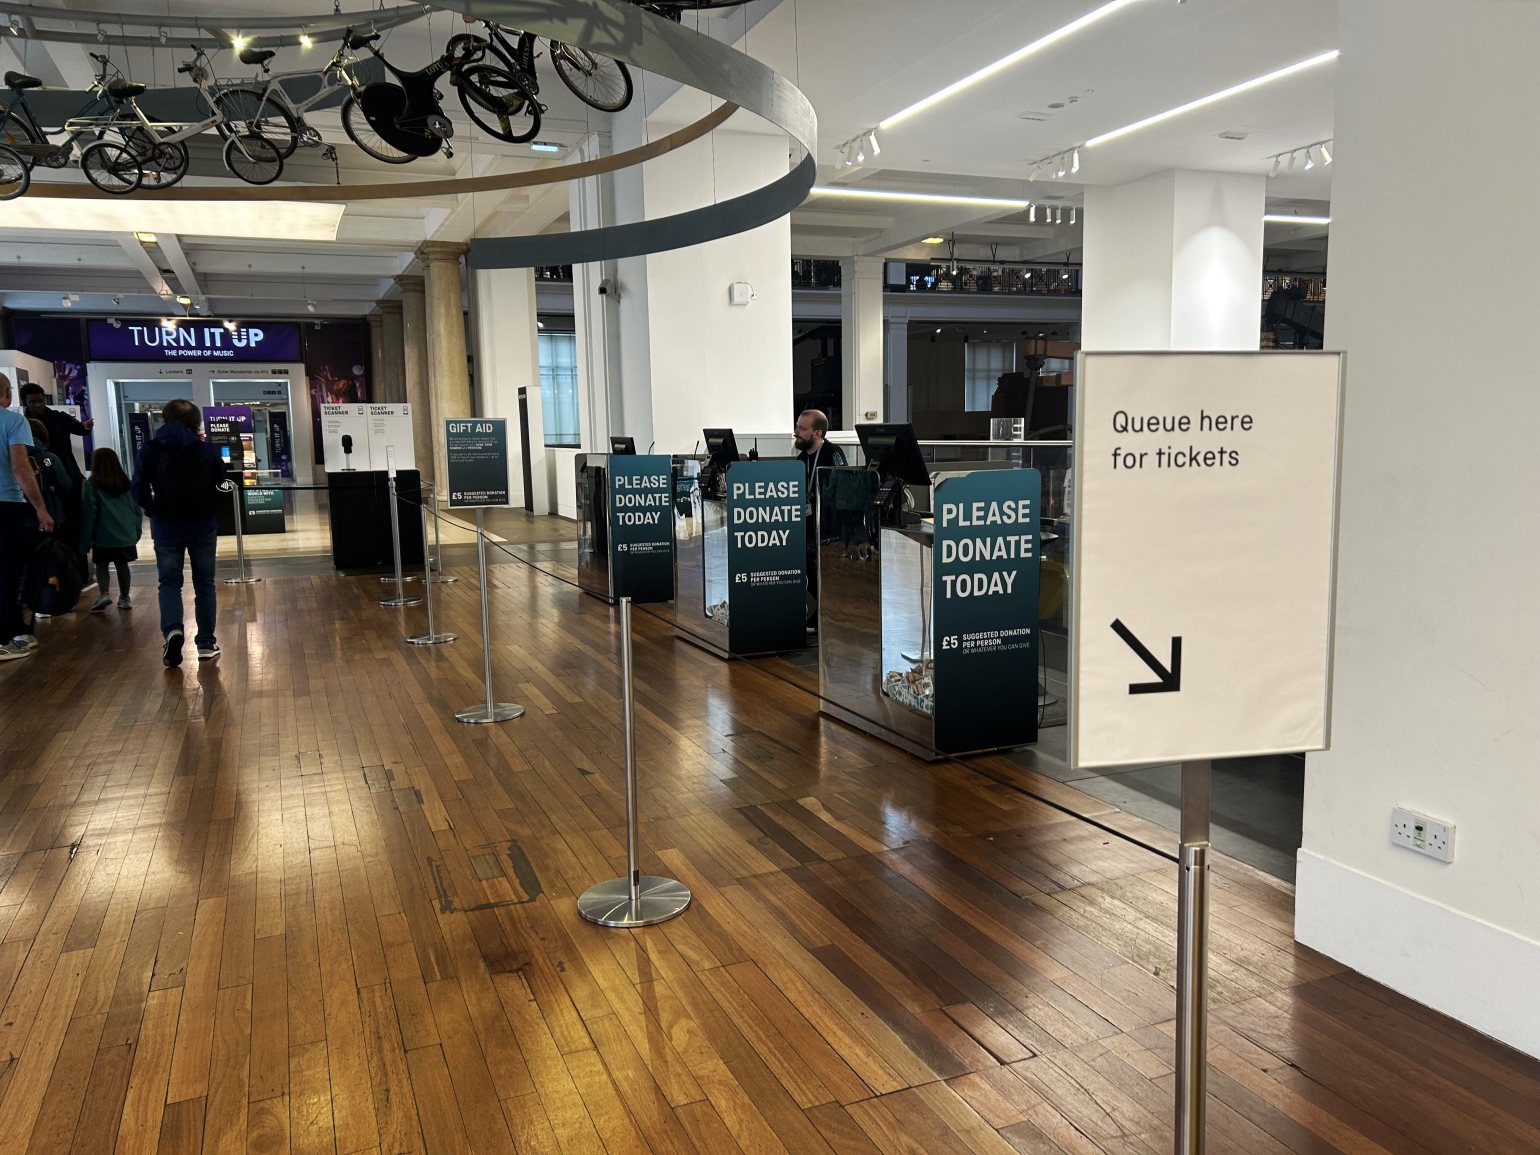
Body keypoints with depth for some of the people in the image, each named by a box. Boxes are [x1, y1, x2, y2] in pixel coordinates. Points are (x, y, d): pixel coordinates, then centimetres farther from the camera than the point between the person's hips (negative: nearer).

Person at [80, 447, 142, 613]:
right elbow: (137, 509, 10)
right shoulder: (127, 483, 8)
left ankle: (104, 594, -11)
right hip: (127, 535, 4)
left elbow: (89, 514, -5)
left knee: (101, 565, 8)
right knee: (122, 565, 12)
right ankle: (124, 599, 16)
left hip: (104, 537, -4)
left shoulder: (93, 485, -5)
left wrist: (85, 541, -1)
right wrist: (137, 531, 17)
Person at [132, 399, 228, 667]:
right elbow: (222, 479, 7)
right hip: (203, 525, 0)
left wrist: (154, 511, 9)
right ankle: (206, 643, 10)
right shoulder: (206, 448, -4)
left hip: (166, 526, 0)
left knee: (169, 581, 9)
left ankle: (172, 630, -16)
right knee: (204, 582, 9)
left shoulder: (152, 450, -3)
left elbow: (139, 489, -3)